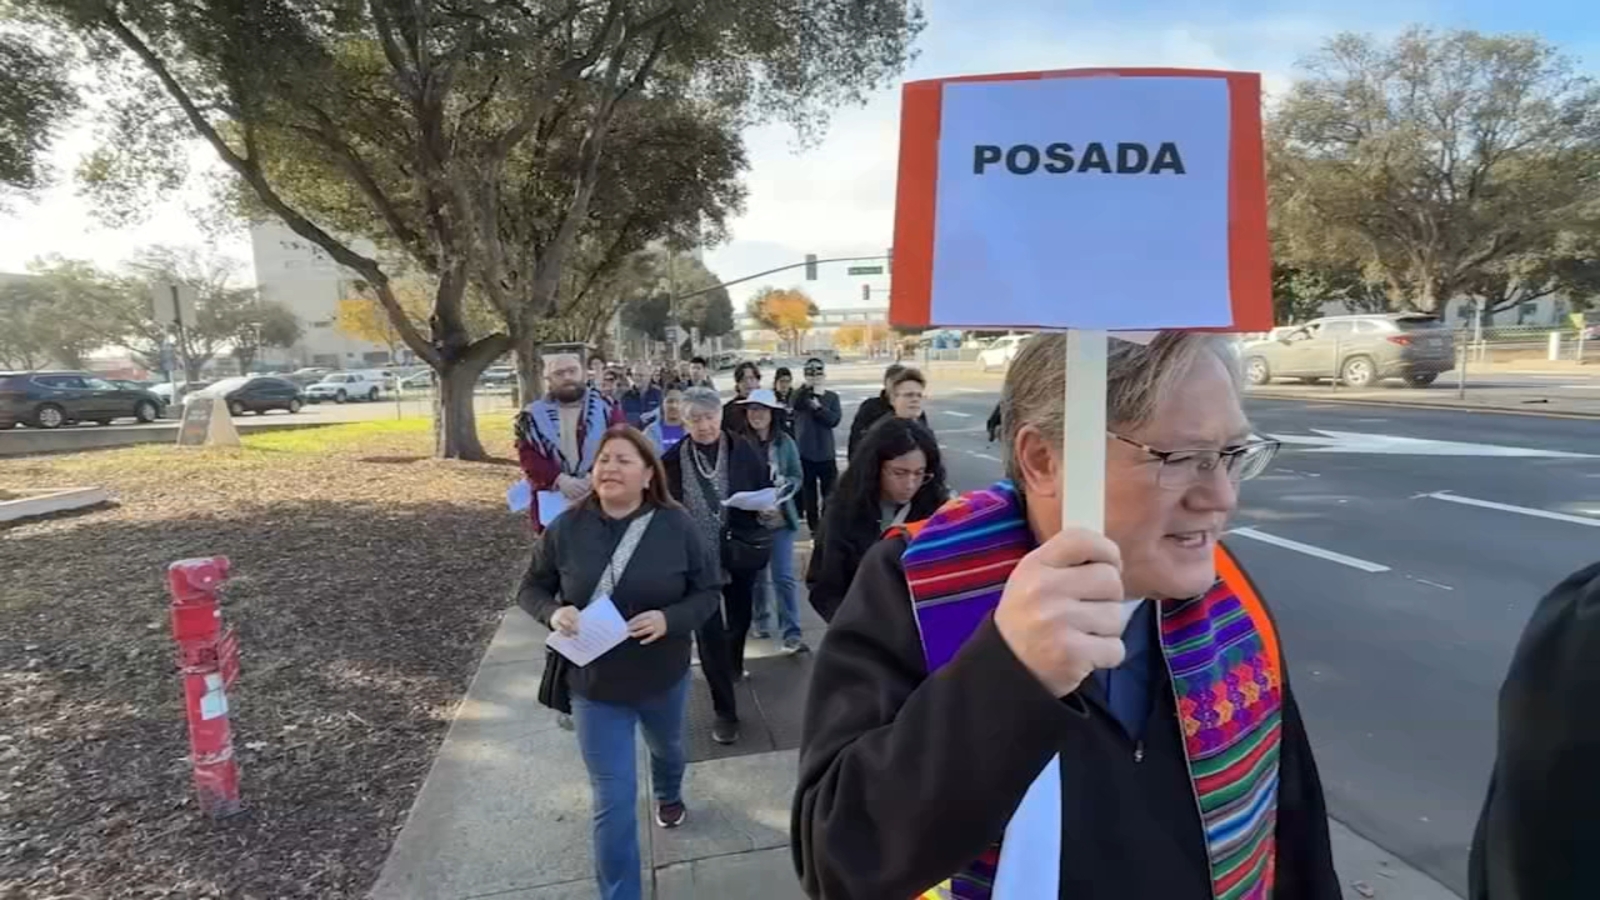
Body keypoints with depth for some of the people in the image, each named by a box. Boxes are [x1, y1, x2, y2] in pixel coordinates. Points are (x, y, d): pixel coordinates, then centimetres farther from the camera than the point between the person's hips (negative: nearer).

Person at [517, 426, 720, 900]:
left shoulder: (676, 525, -17)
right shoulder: (566, 528, -15)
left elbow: (708, 591, -10)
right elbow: (531, 587, -2)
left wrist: (669, 619, -28)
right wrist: (552, 612, -23)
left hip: (664, 676, 2)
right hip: (594, 683, -2)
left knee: (667, 746, 33)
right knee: (613, 802, 1)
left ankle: (669, 795, 68)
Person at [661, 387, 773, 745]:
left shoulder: (744, 450, -7)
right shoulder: (673, 458, -7)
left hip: (740, 552, 2)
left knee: (740, 618, 21)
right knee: (710, 631, 0)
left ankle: (734, 664, 53)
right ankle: (725, 710, 12)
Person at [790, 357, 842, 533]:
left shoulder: (832, 397, 5)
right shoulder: (800, 395, 0)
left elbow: (834, 419, -9)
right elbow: (795, 404, -25)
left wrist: (818, 407, -18)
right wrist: (807, 385, -38)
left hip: (826, 452, 1)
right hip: (805, 452, -1)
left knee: (830, 491, 1)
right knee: (809, 491, 7)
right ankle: (814, 526, 18)